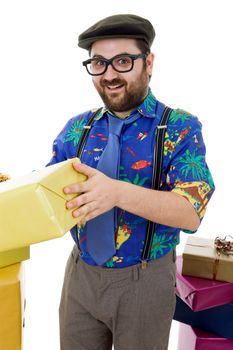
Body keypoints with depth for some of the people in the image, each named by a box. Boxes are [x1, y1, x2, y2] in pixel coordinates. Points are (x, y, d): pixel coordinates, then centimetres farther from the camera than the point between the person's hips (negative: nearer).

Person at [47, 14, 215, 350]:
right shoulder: (77, 128, 0)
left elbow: (191, 212, -22)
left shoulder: (181, 128, -12)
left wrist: (118, 192, -37)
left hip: (145, 281, -3)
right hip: (81, 274, 4)